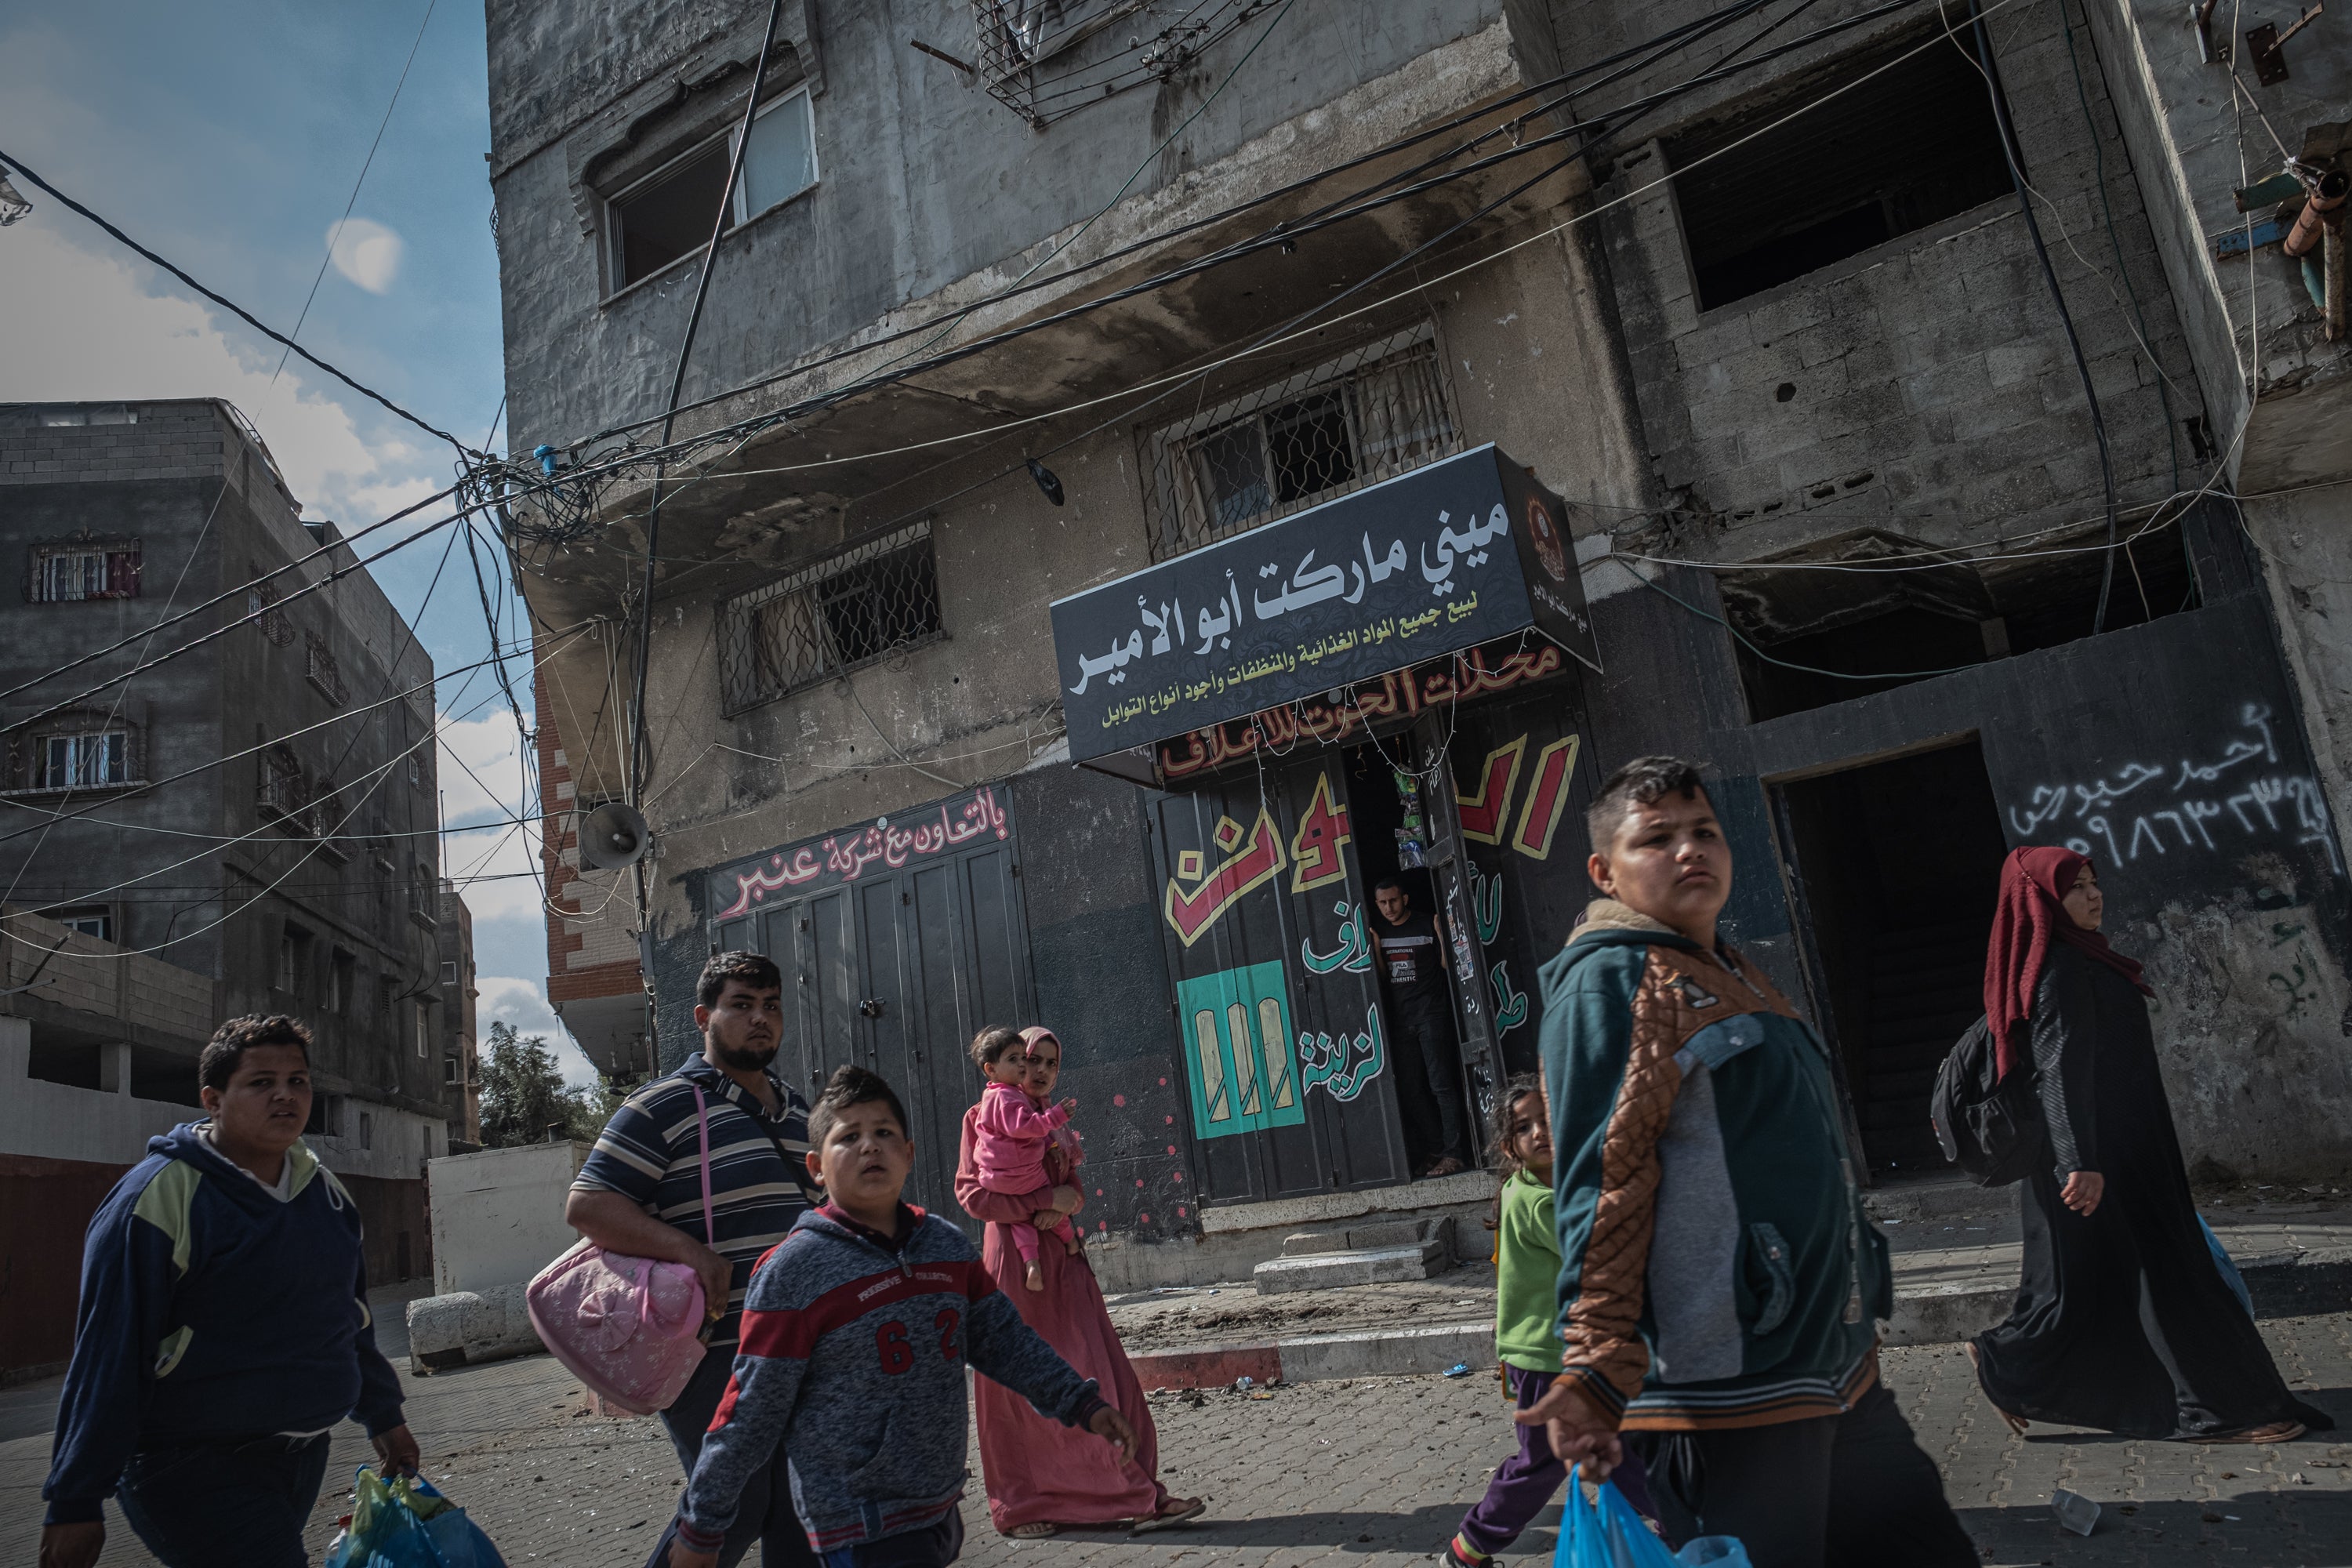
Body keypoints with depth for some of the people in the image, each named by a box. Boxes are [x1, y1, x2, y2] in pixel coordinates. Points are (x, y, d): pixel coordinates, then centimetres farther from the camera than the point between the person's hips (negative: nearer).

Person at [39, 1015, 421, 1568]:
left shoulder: (325, 1190, 8)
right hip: (193, 1466, -7)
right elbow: (106, 1356, -15)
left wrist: (383, 1416, 23)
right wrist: (75, 1503, -14)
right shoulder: (159, 1196, -14)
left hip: (302, 1454, 8)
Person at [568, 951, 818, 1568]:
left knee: (799, 1507, 14)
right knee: (732, 1508, -5)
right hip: (716, 1352, -7)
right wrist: (691, 1252, -23)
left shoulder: (796, 1111, 15)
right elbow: (586, 1205, -15)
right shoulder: (663, 1107, -9)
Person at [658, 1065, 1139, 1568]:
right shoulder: (794, 1270, -12)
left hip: (942, 1505, 6)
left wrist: (1082, 1404, 8)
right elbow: (752, 1411, -8)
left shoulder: (949, 1246, 4)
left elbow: (1003, 1340, 12)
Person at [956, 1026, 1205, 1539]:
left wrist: (1068, 1161, -1)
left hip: (1061, 1261, 6)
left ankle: (1139, 1497, 2)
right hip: (1015, 1258, -5)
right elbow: (971, 1193, -12)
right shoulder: (985, 1117, -2)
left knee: (1101, 1376, -1)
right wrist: (1045, 1200, -17)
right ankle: (1018, 1507, 17)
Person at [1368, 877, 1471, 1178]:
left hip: (1431, 1014, -5)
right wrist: (1376, 949, -4)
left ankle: (1454, 1153, -7)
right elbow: (1381, 979, 11)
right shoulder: (1379, 932, 12)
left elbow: (1446, 964, -2)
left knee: (1442, 1085, -7)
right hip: (1400, 1020, 5)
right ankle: (1430, 1152, 8)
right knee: (1410, 1092, 3)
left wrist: (1441, 936, -16)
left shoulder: (1427, 924, 0)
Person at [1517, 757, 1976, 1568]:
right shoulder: (1611, 981, -11)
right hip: (1725, 1397, -9)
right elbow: (1602, 1186, -20)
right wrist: (1597, 1370, -27)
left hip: (1840, 1372, 10)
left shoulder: (1739, 978, 18)